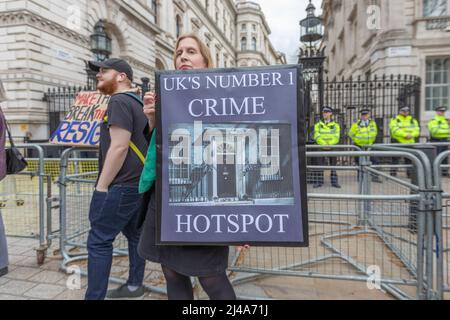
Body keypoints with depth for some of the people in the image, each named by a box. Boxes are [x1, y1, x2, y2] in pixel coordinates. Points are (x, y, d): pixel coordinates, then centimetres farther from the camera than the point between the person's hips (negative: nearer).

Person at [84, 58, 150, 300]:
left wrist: (101, 186, -17)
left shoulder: (119, 101, -12)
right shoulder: (137, 102, 18)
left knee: (99, 241, -3)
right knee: (135, 234, 17)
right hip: (138, 183, 10)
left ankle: (94, 297, 5)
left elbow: (119, 146, -21)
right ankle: (135, 285, 29)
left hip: (120, 185, -10)